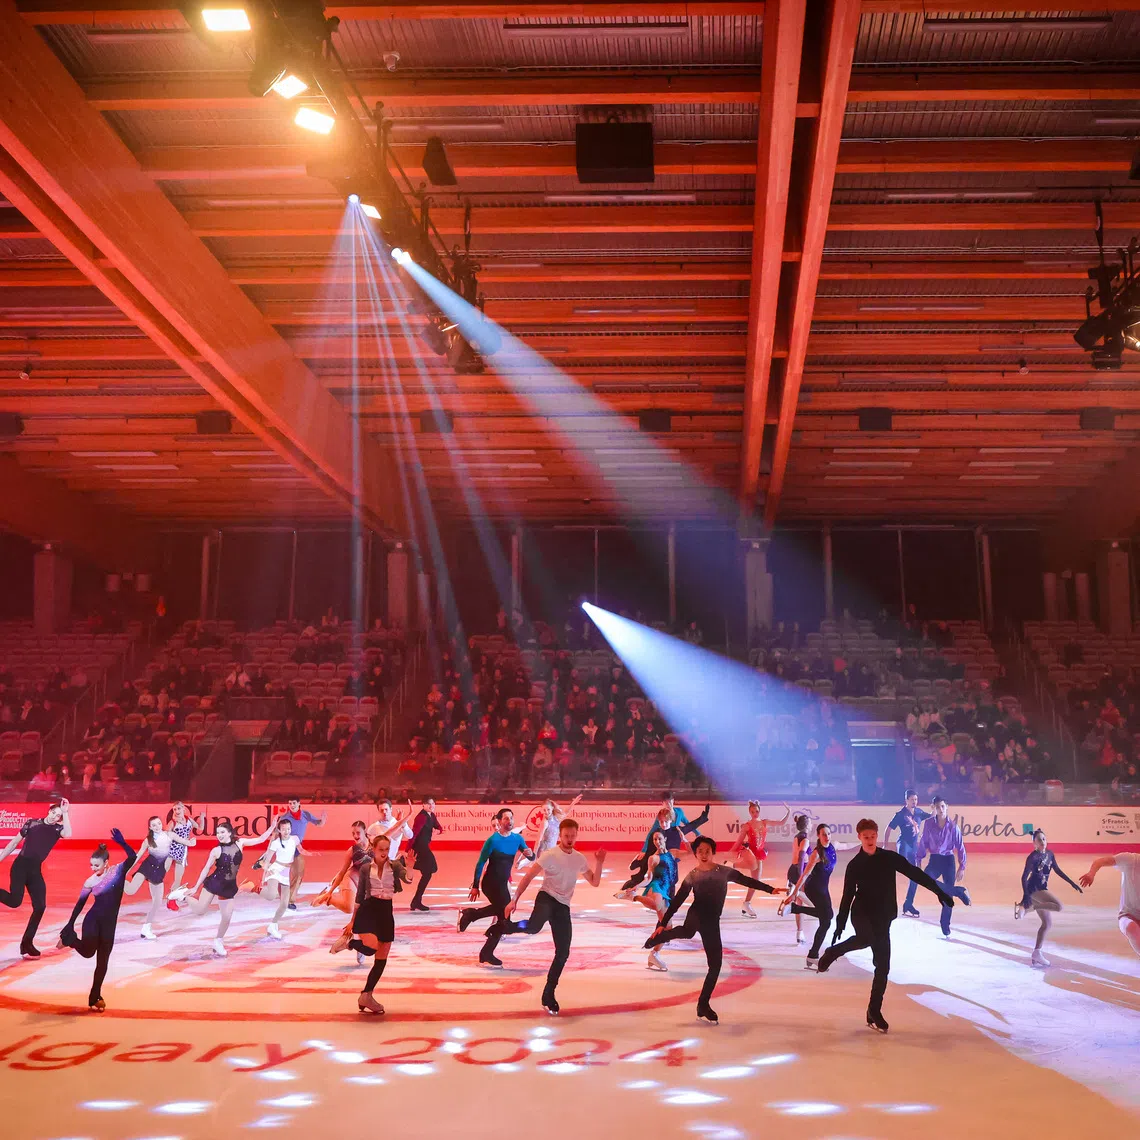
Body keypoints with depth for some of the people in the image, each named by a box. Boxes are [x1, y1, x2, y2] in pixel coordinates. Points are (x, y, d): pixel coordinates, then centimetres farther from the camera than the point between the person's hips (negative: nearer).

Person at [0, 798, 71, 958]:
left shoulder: (57, 829, 3)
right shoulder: (32, 823, 1)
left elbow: (68, 834, -21)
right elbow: (14, 842, 7)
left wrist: (65, 813, -18)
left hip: (35, 870, 3)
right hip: (20, 865, -3)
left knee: (40, 907, -1)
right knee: (15, 901, -20)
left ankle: (27, 943, 11)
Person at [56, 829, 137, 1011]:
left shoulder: (118, 870, -3)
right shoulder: (90, 881, -2)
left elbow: (133, 856, -19)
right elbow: (80, 904, 5)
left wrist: (121, 842, -30)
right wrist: (69, 925, 6)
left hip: (109, 922, 1)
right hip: (92, 919, -1)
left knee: (102, 961, 4)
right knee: (87, 952, -22)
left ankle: (95, 997, 15)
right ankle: (69, 937, 11)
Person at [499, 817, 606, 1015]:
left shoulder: (579, 859, 11)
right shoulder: (550, 855, -7)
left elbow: (595, 882, 17)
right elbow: (528, 877, -7)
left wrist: (599, 862, 1)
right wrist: (515, 900, -13)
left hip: (563, 907, 5)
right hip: (547, 898, -5)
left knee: (563, 953, 1)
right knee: (533, 927, -39)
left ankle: (548, 995, 14)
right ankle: (504, 925, -8)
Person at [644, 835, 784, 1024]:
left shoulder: (724, 871, 4)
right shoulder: (692, 876, 0)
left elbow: (746, 881, 14)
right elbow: (677, 901, 1)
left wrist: (770, 889, 10)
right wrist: (662, 923, -3)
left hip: (712, 922, 3)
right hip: (696, 915, -3)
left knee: (715, 965, 1)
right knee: (687, 931, -41)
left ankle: (703, 1006, 14)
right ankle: (658, 937, -11)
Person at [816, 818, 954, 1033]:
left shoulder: (890, 858, 1)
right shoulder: (854, 865, 0)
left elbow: (916, 874, 1)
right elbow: (847, 896, 5)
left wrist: (940, 892, -5)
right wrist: (840, 925, 5)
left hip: (883, 917, 2)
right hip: (861, 913, -2)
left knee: (883, 966, 0)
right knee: (866, 939, -34)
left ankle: (874, 1013, 9)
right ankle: (833, 952, -5)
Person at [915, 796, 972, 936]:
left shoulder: (953, 826, -6)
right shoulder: (928, 824, -3)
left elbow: (960, 847, -2)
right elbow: (923, 843, 5)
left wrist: (962, 867, -5)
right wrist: (918, 860, 2)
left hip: (948, 860, -1)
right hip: (934, 860, 1)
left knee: (948, 894, 0)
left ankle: (945, 925, 14)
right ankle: (959, 892, -14)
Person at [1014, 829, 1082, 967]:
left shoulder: (1049, 854, 9)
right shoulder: (1033, 857, -15)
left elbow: (1058, 871, 21)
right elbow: (1024, 877, -18)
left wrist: (1072, 883, 17)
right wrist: (1025, 896, -29)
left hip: (1041, 890, 9)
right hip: (1033, 889, -9)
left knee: (1047, 923, 10)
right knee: (1058, 905, -27)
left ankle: (1036, 954, 13)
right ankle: (1026, 906, -18)